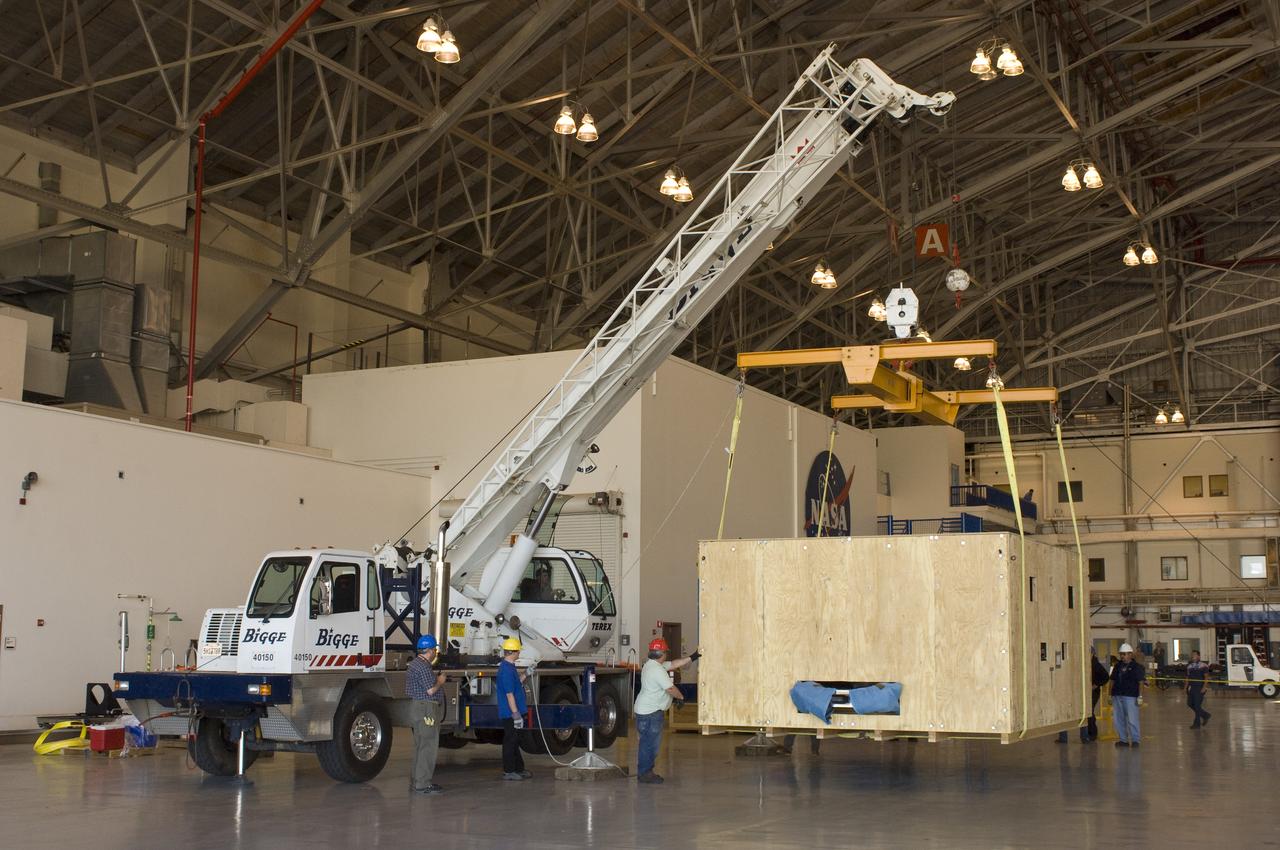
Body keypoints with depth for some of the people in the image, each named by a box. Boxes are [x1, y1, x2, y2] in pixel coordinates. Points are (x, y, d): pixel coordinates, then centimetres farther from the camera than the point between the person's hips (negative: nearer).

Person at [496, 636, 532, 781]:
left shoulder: (510, 667, 12)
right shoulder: (506, 669, -21)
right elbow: (509, 694, -23)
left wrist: (526, 674, 26)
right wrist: (516, 714, -23)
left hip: (514, 712, 10)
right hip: (510, 713, -10)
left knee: (515, 741, 17)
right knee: (510, 741, -2)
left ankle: (519, 769, 26)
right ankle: (508, 771, 5)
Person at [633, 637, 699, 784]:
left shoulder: (650, 665, 13)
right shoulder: (657, 670, -21)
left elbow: (673, 664, 19)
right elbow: (671, 688, -20)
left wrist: (691, 658, 20)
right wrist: (681, 697, -1)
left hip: (645, 710, 11)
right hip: (650, 712, -11)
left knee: (648, 742, 15)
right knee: (650, 743, -5)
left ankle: (644, 772, 21)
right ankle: (645, 773, 0)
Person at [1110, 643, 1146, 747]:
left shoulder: (1136, 667, -1)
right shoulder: (1118, 666, 14)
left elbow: (1141, 682, -4)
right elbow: (1113, 681, 18)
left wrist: (1140, 696, -11)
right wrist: (1111, 695, 14)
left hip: (1130, 696, -6)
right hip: (1117, 696, 6)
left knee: (1132, 719, -6)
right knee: (1118, 719, 7)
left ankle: (1135, 740, 4)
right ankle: (1123, 739, 15)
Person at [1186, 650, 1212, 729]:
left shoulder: (1203, 666, -8)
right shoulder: (1189, 666, 11)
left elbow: (1206, 677, -10)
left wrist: (1204, 688, -18)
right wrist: (1186, 686, 6)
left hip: (1199, 689, -7)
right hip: (1192, 688, 7)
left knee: (1197, 705, -5)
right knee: (1190, 704, 7)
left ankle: (1197, 723, 4)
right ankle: (1205, 715, 26)